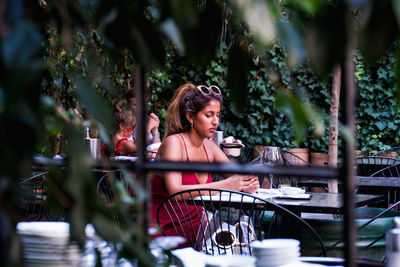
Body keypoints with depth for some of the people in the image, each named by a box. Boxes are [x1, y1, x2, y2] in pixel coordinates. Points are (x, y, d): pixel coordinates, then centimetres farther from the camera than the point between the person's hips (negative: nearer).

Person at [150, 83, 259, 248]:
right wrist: (224, 185, -30)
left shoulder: (209, 146, 9)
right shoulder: (173, 143, -12)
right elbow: (174, 191, -25)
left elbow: (236, 176, 10)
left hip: (193, 225, 7)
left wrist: (248, 184, -15)